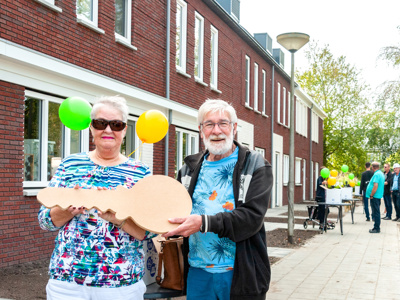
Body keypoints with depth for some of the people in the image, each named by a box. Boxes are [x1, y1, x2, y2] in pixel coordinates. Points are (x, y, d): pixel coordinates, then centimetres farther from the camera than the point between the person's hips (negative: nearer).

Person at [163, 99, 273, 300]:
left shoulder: (256, 166, -3)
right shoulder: (190, 168, 11)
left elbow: (252, 216, -16)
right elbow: (176, 210, 14)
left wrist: (204, 223, -27)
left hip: (240, 275, -3)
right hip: (197, 271, 4)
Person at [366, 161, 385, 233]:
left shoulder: (376, 174, -18)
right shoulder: (381, 173, 14)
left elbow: (375, 186, -25)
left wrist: (371, 195, -18)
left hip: (375, 196, -10)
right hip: (379, 195, 10)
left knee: (376, 212, -5)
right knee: (377, 212, 15)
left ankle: (376, 228, -2)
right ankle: (377, 227, 22)